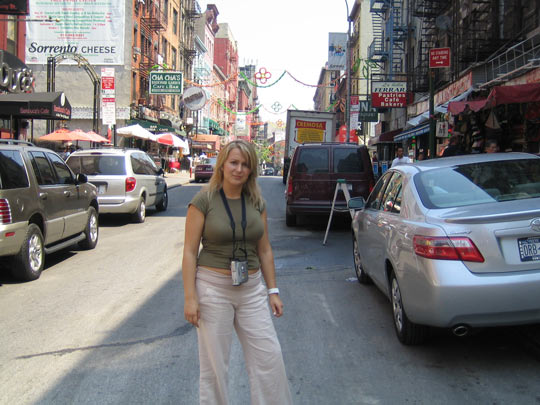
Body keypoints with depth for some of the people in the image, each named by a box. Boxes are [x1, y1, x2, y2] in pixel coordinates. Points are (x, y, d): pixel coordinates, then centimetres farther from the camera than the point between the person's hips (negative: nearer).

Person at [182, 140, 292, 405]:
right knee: (214, 364, 7)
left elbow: (264, 249, 11)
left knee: (269, 356, 6)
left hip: (251, 289, 4)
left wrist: (273, 291, 8)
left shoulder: (256, 203, 6)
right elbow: (190, 251, -9)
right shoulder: (204, 201, -8)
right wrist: (190, 298, -13)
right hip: (213, 288, -4)